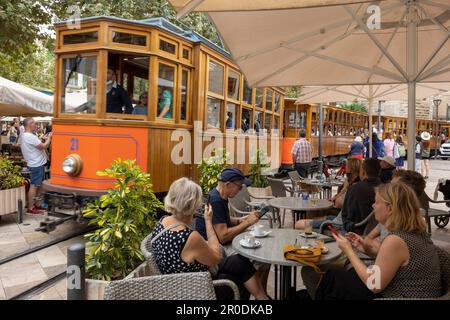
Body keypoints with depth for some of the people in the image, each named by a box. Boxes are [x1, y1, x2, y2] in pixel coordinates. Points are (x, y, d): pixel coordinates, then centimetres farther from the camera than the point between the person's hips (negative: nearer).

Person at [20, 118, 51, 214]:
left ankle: (34, 204, 27)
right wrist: (49, 138, -6)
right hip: (36, 165, -11)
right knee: (34, 186, -6)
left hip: (35, 164, 11)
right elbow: (44, 146, -20)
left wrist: (42, 139, 11)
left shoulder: (24, 135, 12)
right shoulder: (30, 137, -21)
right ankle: (30, 208, -1)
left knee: (37, 185, 18)